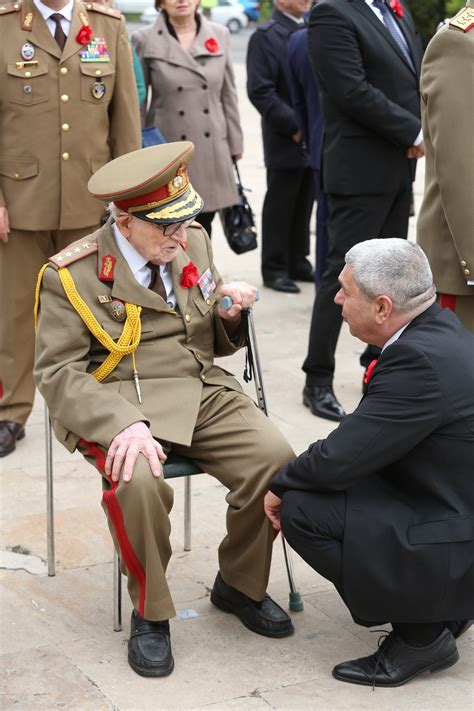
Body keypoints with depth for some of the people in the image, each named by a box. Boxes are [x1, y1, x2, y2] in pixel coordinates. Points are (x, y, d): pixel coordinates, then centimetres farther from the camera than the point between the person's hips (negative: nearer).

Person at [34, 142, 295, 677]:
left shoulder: (192, 243, 11)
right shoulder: (72, 274, -6)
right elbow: (58, 372, -11)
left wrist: (229, 315, -4)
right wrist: (123, 425, -27)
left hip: (202, 391, 5)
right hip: (119, 404, -4)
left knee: (275, 459, -20)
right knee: (138, 482, -35)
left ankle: (239, 586, 7)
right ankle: (150, 613, -8)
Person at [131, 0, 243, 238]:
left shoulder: (219, 35, 5)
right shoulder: (145, 40, -4)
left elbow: (228, 95, 9)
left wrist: (234, 145, 8)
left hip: (211, 150, 3)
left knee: (202, 228, 11)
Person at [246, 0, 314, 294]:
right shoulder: (266, 37, -9)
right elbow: (260, 91, -15)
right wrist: (294, 126, -17)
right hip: (285, 142, -6)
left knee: (304, 206, 12)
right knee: (279, 207, 3)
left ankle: (298, 263, 23)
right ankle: (274, 269, 12)